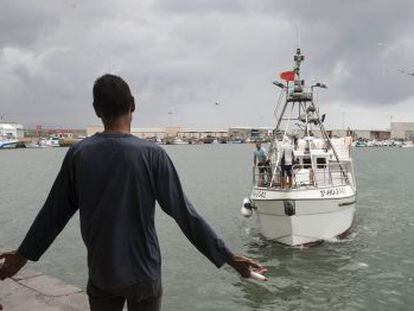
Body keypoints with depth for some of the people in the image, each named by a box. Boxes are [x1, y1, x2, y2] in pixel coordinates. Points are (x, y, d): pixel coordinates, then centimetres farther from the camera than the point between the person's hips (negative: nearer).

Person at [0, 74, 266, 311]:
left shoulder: (78, 154, -5)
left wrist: (24, 254, 21)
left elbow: (54, 212, 4)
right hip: (144, 274, -2)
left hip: (101, 275, 2)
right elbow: (184, 213, -13)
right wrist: (227, 257, -5)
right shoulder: (152, 154, -13)